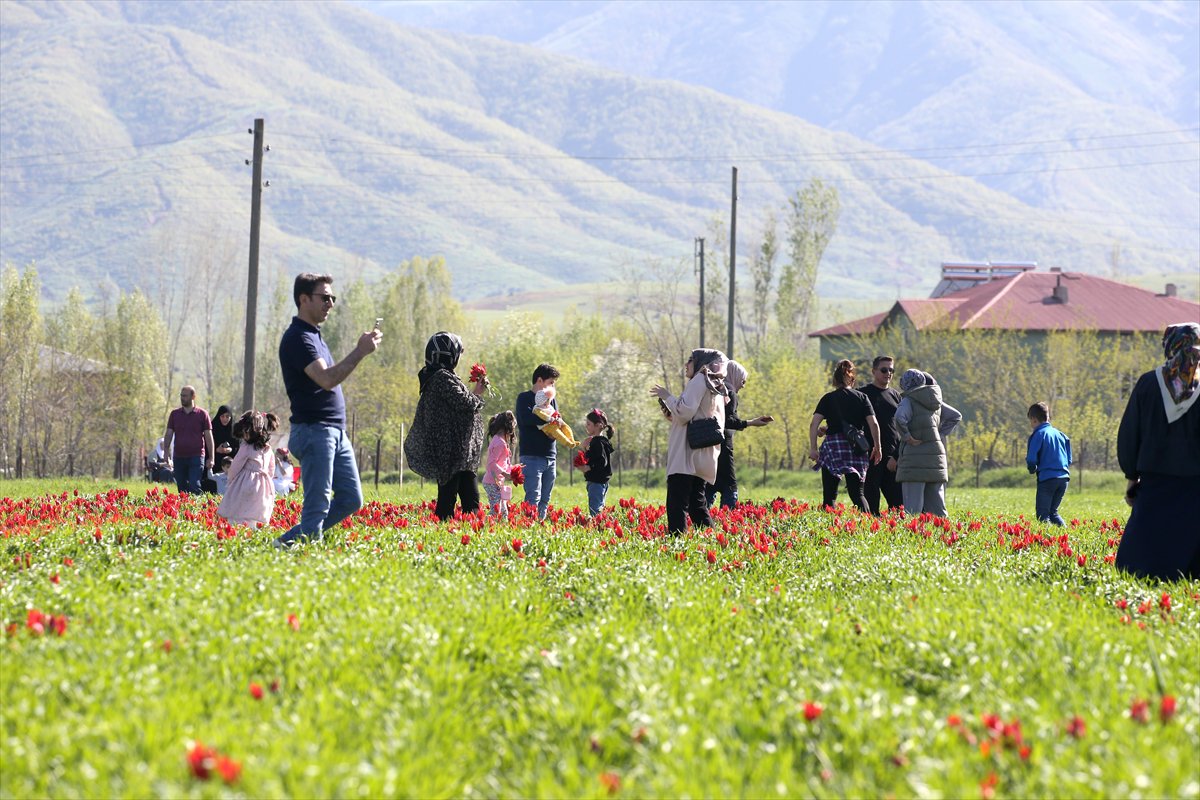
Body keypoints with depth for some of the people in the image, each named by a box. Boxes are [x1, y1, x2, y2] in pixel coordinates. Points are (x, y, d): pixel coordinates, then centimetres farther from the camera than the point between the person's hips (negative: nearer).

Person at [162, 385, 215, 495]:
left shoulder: (202, 414, 2)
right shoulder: (175, 414, 10)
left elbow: (208, 436, 2)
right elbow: (168, 434, 9)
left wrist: (211, 458, -2)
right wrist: (166, 455, -1)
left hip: (196, 457, -4)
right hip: (178, 457, 4)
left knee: (194, 487, -13)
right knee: (181, 489, 6)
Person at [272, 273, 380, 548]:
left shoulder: (314, 335, 19)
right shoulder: (297, 338, -13)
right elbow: (327, 379, -25)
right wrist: (360, 352, -23)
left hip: (335, 431, 10)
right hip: (314, 430, -10)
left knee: (351, 499, 10)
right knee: (318, 505, -9)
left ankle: (289, 541, 15)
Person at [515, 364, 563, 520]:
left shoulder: (551, 400, 18)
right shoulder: (525, 398, 0)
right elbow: (526, 418, -19)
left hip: (550, 456, 7)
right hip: (532, 456, -7)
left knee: (545, 499, 6)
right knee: (533, 497, -15)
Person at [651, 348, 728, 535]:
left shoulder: (699, 380, -5)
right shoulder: (715, 387, 23)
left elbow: (685, 412, -15)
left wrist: (666, 396, -1)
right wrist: (672, 416, 19)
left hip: (687, 456, -10)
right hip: (701, 457, 10)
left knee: (676, 505, -15)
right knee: (696, 504, 13)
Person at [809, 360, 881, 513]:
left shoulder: (828, 398, 4)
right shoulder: (862, 398, 8)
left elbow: (814, 424, -7)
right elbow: (873, 424, -1)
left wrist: (812, 448, -6)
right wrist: (877, 447, 7)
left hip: (833, 445, -2)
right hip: (857, 449, 2)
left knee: (829, 495, 3)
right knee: (857, 493, 6)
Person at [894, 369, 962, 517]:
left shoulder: (909, 401, -7)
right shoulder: (935, 401, 13)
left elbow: (899, 418, -26)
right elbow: (956, 416, 21)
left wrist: (907, 437, -13)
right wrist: (941, 433, 15)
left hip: (915, 459, -6)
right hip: (937, 456, 7)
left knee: (912, 510, -7)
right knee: (937, 508, 11)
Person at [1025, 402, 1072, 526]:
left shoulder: (1038, 434, -5)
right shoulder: (1060, 434, 15)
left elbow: (1031, 460, -9)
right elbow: (1069, 460, 17)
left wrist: (1032, 469, 11)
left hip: (1047, 479, -6)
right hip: (1064, 478, 7)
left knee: (1042, 514, -2)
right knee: (1053, 512, 20)